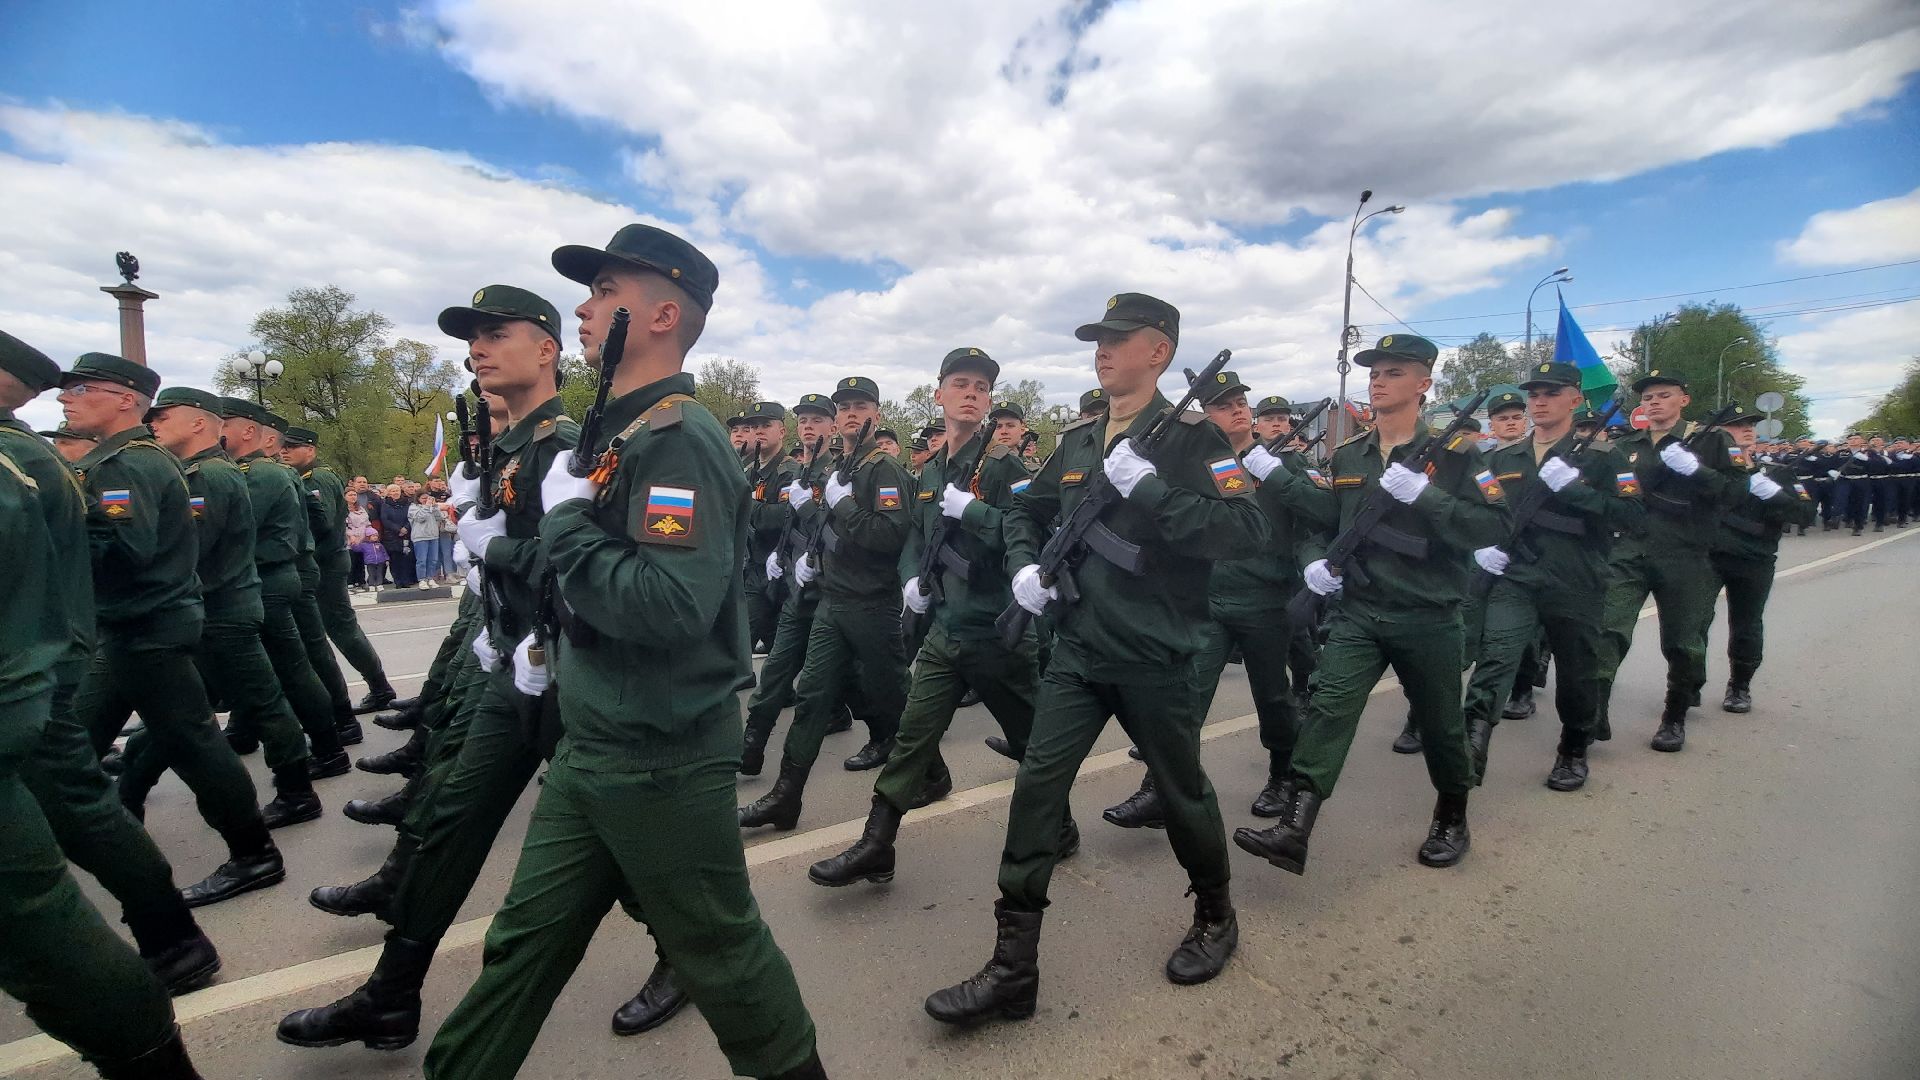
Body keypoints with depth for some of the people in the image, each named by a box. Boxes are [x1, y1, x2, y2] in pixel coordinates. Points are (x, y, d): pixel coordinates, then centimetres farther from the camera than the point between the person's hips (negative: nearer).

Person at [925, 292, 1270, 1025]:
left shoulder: (1190, 436, -8)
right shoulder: (1075, 440, 9)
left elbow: (1249, 532, -20)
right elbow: (1025, 512, 23)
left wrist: (1149, 489, -26)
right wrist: (1024, 565, 3)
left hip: (1155, 658, -5)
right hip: (1077, 651, 5)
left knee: (1182, 791, 13)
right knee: (1035, 787, -1)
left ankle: (1215, 917, 42)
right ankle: (1012, 968, 10)